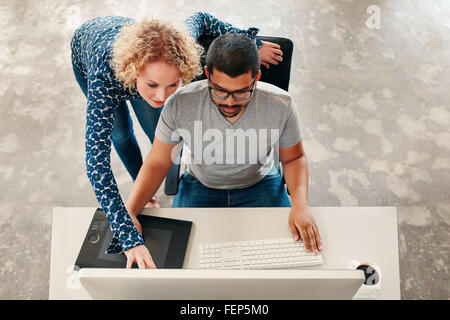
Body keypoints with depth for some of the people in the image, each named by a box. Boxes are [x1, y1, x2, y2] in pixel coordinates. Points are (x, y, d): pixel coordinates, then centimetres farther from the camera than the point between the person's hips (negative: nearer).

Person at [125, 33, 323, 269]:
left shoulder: (280, 105, -22)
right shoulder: (180, 105, -24)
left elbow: (293, 158, -4)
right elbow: (157, 163, -12)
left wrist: (300, 204, -23)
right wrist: (128, 212, -26)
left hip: (260, 185, 1)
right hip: (200, 186, 0)